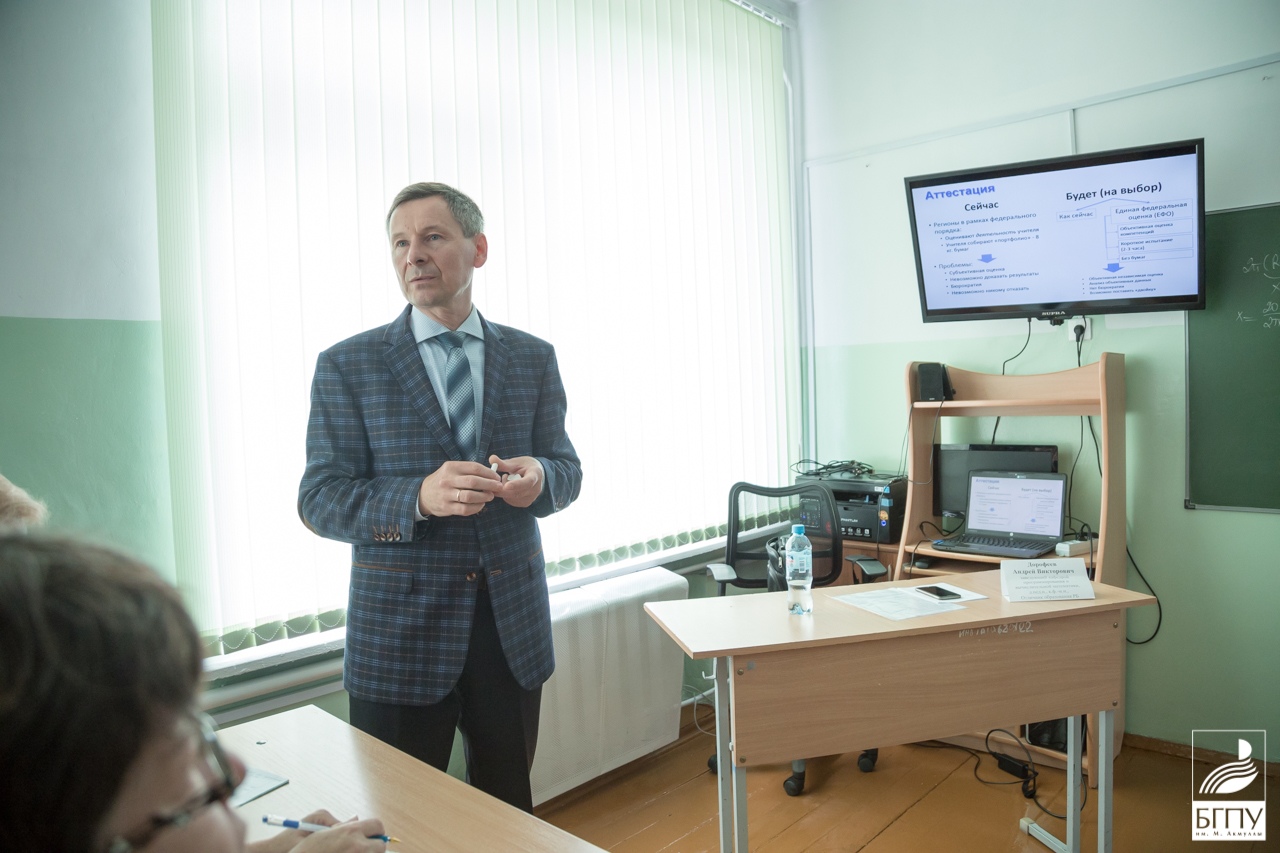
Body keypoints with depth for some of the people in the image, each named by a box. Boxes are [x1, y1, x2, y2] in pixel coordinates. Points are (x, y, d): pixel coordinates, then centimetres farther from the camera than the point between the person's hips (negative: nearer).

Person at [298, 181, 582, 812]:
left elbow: (567, 470, 6)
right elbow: (319, 500, -8)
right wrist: (420, 497, -27)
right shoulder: (347, 366, -3)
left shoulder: (532, 358, 4)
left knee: (509, 807, 19)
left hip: (513, 623, 3)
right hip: (400, 631, -2)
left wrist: (539, 477, -19)